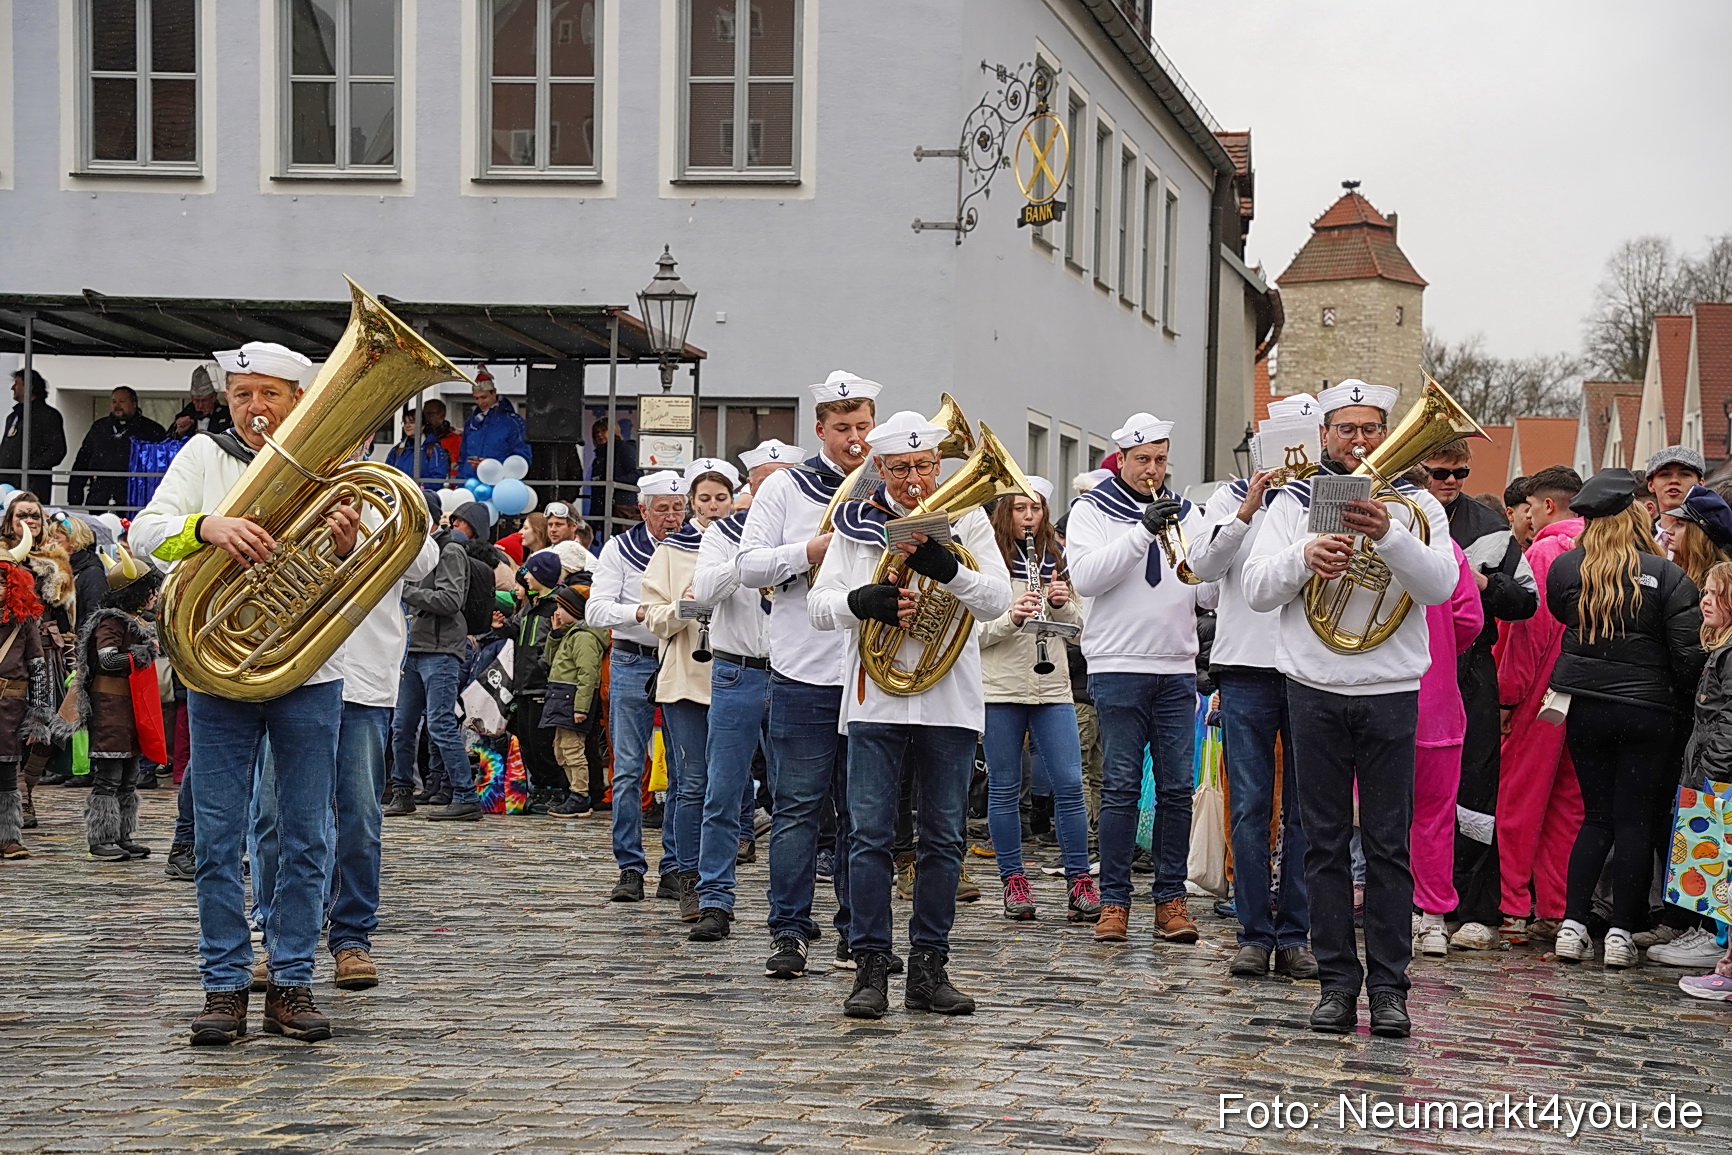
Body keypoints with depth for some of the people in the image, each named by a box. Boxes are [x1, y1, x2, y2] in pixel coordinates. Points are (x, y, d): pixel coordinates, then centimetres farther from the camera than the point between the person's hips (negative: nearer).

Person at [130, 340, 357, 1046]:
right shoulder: (206, 455, 3)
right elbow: (144, 532, -9)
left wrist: (347, 547, -23)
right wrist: (208, 525, -29)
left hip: (309, 678, 1)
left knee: (305, 840, 5)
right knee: (217, 842, 1)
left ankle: (292, 984, 13)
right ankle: (224, 988, 8)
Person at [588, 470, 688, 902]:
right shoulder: (620, 549, 3)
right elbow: (597, 610, -4)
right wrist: (643, 612, -19)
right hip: (632, 663, -1)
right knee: (628, 769, -1)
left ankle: (674, 868, 8)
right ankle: (630, 869, 5)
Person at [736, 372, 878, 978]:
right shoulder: (785, 487, 6)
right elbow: (749, 567, 0)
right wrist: (814, 548, -12)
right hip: (804, 675, -2)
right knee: (798, 808, -1)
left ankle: (856, 934, 14)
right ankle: (789, 933, 3)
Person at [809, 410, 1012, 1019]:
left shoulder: (967, 522, 6)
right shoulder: (855, 524, 6)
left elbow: (997, 600, -5)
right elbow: (819, 604, 2)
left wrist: (944, 567, -22)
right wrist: (860, 602, -20)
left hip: (950, 701, 1)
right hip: (874, 700, -1)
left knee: (944, 839, 5)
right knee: (870, 836, -4)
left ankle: (928, 968, 13)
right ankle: (871, 968, 2)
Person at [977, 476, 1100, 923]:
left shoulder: (1058, 562, 11)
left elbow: (1078, 629, 13)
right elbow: (973, 631, -5)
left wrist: (1063, 605, -6)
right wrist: (1010, 618, -21)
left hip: (1052, 687, 3)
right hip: (1001, 687, -3)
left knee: (1069, 784, -3)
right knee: (1005, 788, 3)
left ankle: (1080, 882, 2)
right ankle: (1013, 881, 12)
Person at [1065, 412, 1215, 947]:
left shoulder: (1184, 513, 14)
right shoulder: (1091, 510, 4)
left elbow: (1209, 593, 10)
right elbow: (1085, 578, -13)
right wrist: (1143, 531, -20)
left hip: (1177, 669, 4)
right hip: (1118, 666, -3)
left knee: (1177, 788, 2)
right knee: (1121, 786, -4)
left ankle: (1170, 898, 8)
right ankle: (1114, 901, 1)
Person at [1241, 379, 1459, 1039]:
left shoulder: (1416, 504, 5)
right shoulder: (1294, 503, 7)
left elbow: (1441, 585, -10)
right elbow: (1255, 589, 0)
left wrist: (1388, 535, -24)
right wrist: (1304, 557, -18)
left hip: (1391, 693, -1)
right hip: (1315, 691, 1)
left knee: (1388, 843, 1)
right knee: (1326, 841, 4)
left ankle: (1389, 985, 6)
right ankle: (1337, 982, 10)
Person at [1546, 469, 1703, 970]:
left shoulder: (1564, 568, -3)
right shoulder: (1667, 576, -10)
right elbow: (1688, 652, -10)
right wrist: (1680, 696, 5)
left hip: (1583, 708, 3)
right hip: (1646, 712, -3)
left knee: (1596, 816, 12)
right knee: (1635, 820, 4)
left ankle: (1572, 925, 5)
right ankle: (1622, 932, 2)